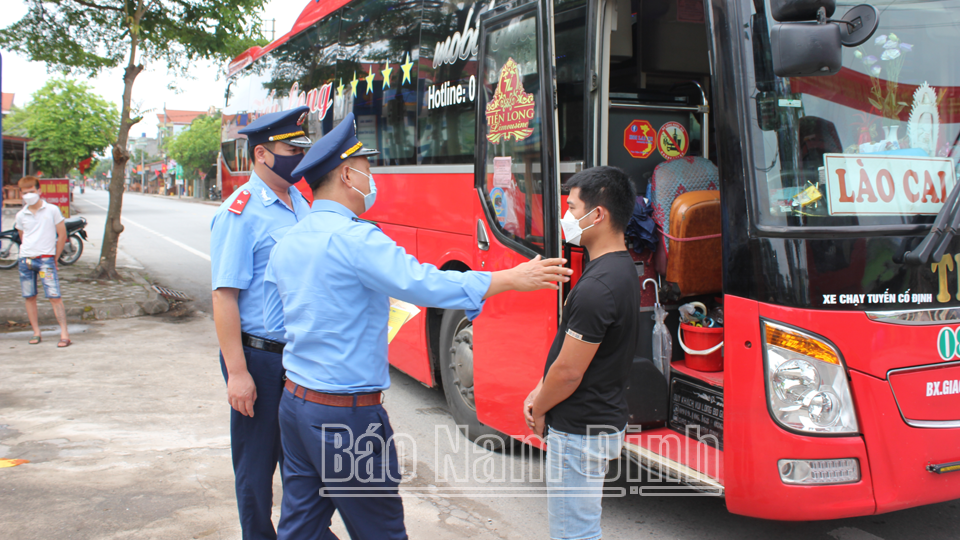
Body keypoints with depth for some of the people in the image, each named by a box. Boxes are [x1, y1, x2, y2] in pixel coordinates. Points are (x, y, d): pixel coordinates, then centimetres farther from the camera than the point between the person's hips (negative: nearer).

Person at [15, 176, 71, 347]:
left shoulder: (52, 210, -1)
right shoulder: (21, 215, 8)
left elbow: (62, 235, 2)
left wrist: (55, 258, 3)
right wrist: (28, 255, 12)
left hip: (45, 259, -4)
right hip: (25, 260, 4)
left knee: (54, 297, -10)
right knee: (29, 297, 6)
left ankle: (64, 334, -10)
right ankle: (36, 333, 15)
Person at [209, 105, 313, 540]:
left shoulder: (300, 204, 9)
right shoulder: (240, 212, -13)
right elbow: (225, 295, -17)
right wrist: (237, 373, -21)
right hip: (260, 357, -7)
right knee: (256, 463, 8)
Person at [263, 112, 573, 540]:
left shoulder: (286, 244, 9)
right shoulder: (353, 237, -18)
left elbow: (275, 323, 16)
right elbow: (424, 284, -26)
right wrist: (512, 278, -19)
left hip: (295, 403, 9)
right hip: (347, 414, -8)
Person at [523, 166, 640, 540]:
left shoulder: (597, 287, -26)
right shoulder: (622, 269, 7)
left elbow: (569, 370, -22)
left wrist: (539, 412, -5)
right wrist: (540, 393, 9)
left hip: (580, 430, -10)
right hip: (605, 420, 10)